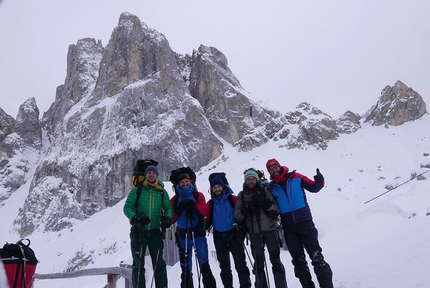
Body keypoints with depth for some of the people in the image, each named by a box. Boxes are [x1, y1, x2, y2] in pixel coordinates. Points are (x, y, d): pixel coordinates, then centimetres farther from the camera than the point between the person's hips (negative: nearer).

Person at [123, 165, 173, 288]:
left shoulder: (162, 192, 7)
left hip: (155, 231, 2)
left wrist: (167, 218, -13)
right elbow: (127, 207, -3)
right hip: (139, 230, -2)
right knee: (138, 263, 5)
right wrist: (136, 218, -21)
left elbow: (168, 208, 8)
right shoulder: (137, 190, 0)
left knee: (158, 263, 6)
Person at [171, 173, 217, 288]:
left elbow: (204, 212, -7)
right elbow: (172, 218, 0)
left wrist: (193, 205, -20)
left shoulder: (198, 195, 4)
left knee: (204, 264, -2)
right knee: (185, 267, 11)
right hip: (183, 236, 2)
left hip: (198, 233, -2)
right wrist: (180, 209, -15)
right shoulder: (175, 199, 7)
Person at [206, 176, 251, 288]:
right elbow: (208, 218, 10)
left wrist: (241, 229, -12)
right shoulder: (210, 203, 5)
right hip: (219, 237, 4)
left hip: (233, 235, -3)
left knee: (240, 264, -4)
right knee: (224, 265, 14)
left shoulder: (233, 199, -5)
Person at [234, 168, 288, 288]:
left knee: (275, 259, 1)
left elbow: (276, 209, -2)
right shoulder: (241, 195, 7)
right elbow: (237, 214, 1)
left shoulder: (264, 191, 2)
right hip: (254, 233, 1)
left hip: (269, 230, -1)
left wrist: (263, 202, -18)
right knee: (258, 262, 4)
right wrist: (246, 208, -17)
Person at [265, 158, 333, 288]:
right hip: (289, 228, 3)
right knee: (298, 260, 11)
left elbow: (313, 187, 2)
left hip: (305, 222, -2)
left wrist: (319, 182, -18)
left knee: (316, 256, 0)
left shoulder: (295, 177, -2)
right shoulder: (271, 188, 2)